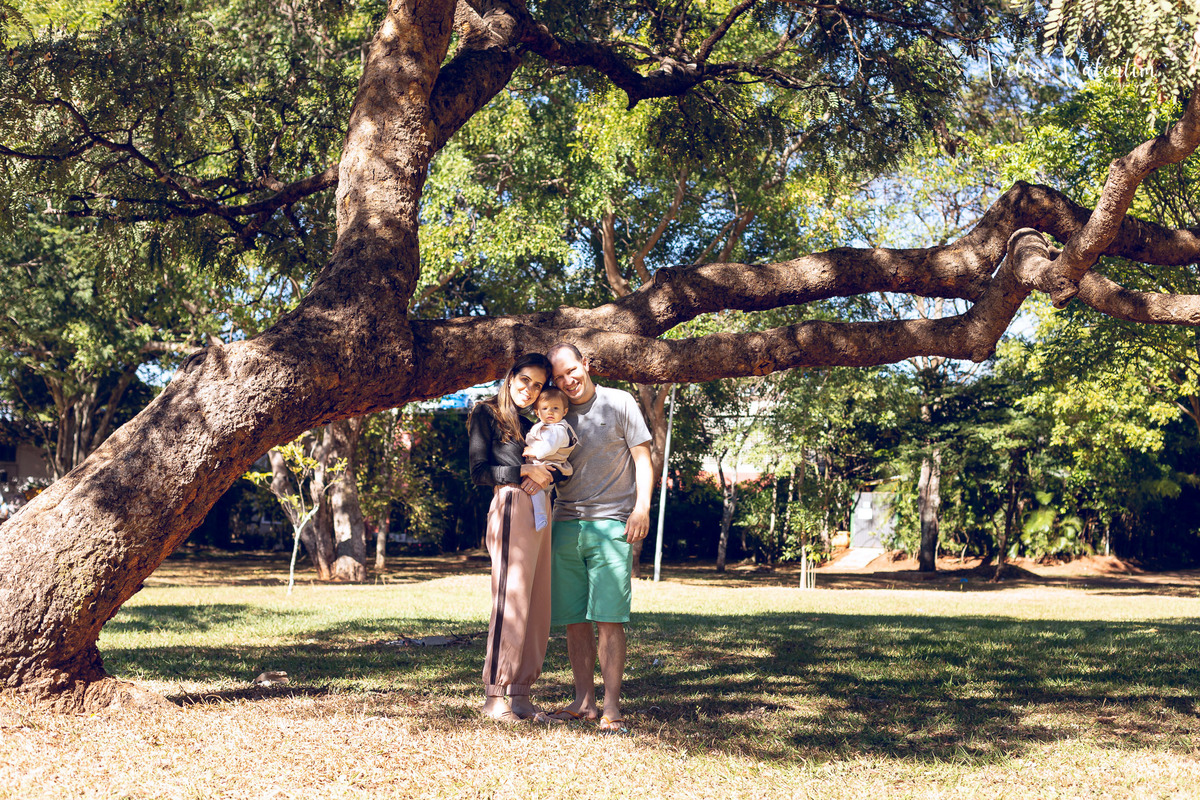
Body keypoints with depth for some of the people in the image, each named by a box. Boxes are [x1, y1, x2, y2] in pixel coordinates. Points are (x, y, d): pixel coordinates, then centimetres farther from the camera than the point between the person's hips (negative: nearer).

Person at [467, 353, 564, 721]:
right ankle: (496, 695, -7)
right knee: (510, 601, -11)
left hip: (540, 513, 8)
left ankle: (520, 691, 8)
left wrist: (547, 474, -5)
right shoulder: (487, 415, 4)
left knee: (538, 606, 4)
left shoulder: (529, 425, 24)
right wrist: (524, 471, -12)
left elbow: (562, 468, 17)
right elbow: (479, 472, -6)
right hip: (511, 508, -8)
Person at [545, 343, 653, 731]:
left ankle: (612, 706, -6)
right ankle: (584, 701, 13)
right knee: (574, 620, 5)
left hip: (609, 524, -4)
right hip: (565, 525, 5)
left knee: (608, 619, -9)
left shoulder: (619, 403, 3)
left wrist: (642, 506, -12)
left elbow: (642, 458, 1)